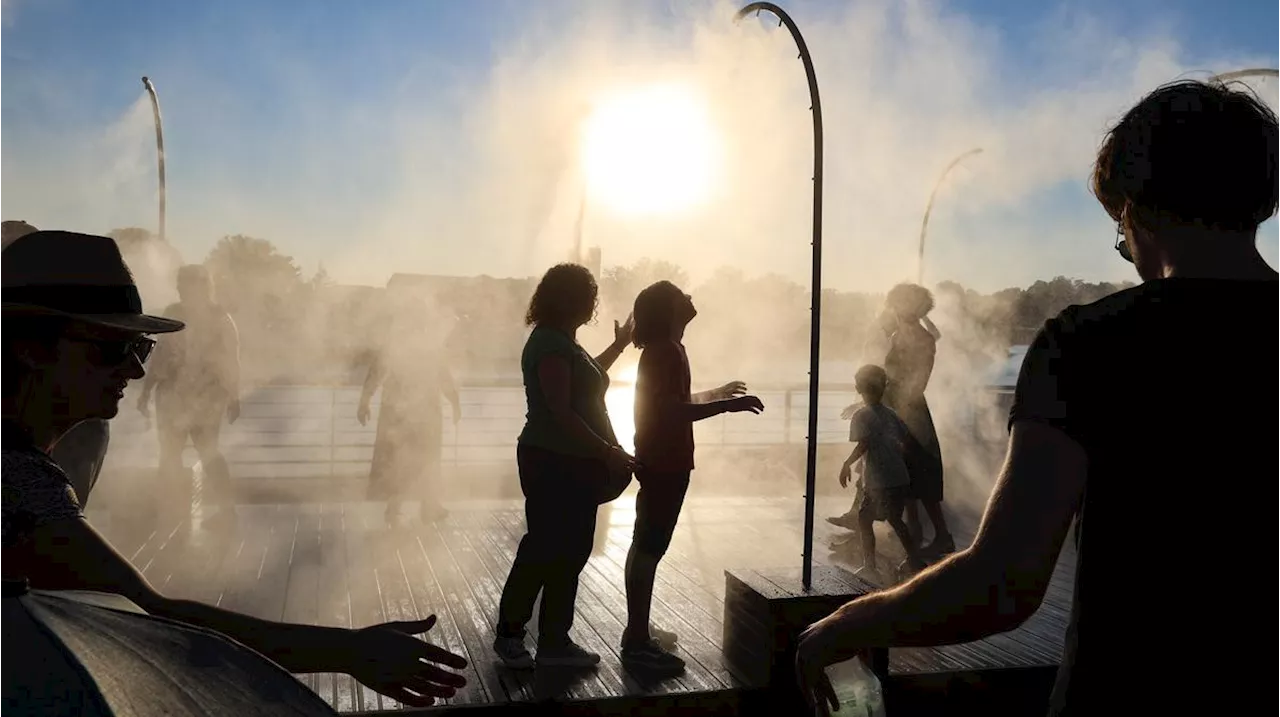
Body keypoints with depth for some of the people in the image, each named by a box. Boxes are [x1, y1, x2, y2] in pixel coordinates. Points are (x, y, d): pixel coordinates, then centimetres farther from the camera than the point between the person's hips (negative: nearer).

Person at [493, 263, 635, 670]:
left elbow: (585, 380, 34)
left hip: (572, 463, 10)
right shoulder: (550, 344, -17)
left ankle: (555, 642, 18)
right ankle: (510, 634, 14)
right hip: (554, 464, -10)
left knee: (568, 552, 11)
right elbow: (561, 412, -23)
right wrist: (607, 452, -23)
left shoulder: (562, 341, 15)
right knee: (543, 549, -1)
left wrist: (619, 346, 37)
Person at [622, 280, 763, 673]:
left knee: (646, 546, 14)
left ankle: (638, 630, 24)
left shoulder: (664, 349, 15)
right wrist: (727, 406, -26)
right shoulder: (665, 351, -17)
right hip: (664, 463, -11)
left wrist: (718, 392, 32)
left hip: (660, 460, 11)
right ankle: (637, 642, -1)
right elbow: (671, 410, -25)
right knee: (649, 549, -7)